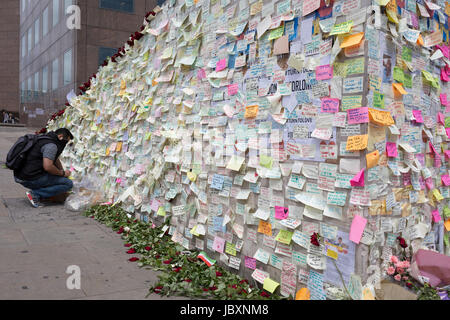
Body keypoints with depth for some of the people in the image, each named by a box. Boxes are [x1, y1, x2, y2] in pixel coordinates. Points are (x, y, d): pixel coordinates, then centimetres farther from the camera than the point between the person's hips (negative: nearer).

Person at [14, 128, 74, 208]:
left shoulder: (47, 139, 18)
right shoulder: (52, 145, -14)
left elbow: (56, 160, 30)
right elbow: (47, 167, -25)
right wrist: (63, 173, -9)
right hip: (31, 179, -10)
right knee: (69, 184, -10)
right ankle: (35, 194, -10)